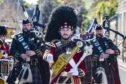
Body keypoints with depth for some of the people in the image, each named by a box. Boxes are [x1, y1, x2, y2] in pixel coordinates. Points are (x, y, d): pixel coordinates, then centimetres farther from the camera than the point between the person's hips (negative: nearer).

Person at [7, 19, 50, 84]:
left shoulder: (35, 37, 9)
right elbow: (12, 50, 3)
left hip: (34, 65, -1)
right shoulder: (17, 37, 11)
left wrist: (35, 52, -20)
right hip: (20, 65, 1)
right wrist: (20, 55, -15)